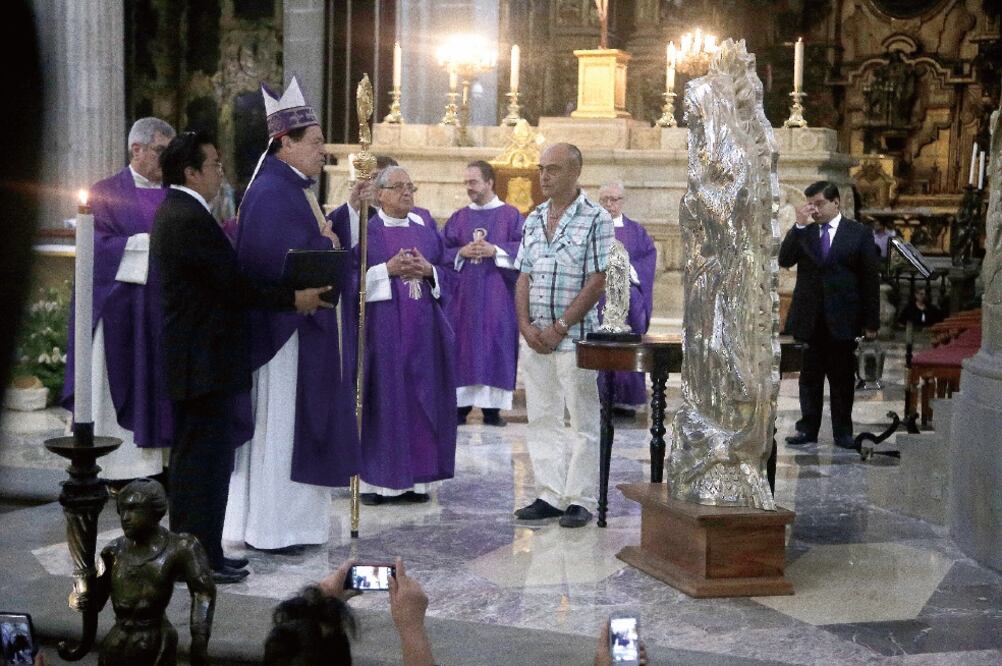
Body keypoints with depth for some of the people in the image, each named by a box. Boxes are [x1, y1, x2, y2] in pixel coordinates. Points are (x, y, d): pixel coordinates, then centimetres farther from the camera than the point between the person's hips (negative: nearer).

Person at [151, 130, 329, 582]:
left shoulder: (174, 212, 13)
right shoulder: (191, 219, -19)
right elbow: (233, 286, -20)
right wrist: (294, 299, -13)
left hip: (188, 359, 11)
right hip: (207, 360, -11)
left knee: (189, 457, 16)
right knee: (209, 458, -3)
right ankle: (204, 558, 4)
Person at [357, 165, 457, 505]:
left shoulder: (425, 230, 13)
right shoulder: (365, 229, 1)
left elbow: (446, 275, 13)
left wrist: (428, 270, -8)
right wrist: (388, 269, -17)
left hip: (422, 327, 4)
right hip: (381, 325, -4)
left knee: (420, 397, 4)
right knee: (381, 398, -4)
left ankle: (414, 477, 10)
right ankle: (374, 480, 2)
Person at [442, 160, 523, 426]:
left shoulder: (510, 215, 4)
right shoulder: (458, 218, 13)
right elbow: (442, 251, 9)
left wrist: (495, 251, -14)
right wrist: (461, 252, -9)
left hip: (497, 294, -2)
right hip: (463, 294, 2)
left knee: (495, 343, -3)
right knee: (462, 345, -1)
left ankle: (492, 406, 1)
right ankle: (460, 404, 3)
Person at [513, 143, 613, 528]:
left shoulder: (595, 219, -6)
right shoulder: (533, 221, 13)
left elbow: (597, 282, -11)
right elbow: (524, 278, 13)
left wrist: (558, 329, -13)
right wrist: (526, 325, -2)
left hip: (575, 336, -6)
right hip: (533, 338, 6)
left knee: (582, 421, 0)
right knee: (542, 419, 9)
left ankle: (579, 500, 5)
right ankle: (549, 496, 16)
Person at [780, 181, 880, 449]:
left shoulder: (859, 233, 0)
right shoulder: (803, 232, 7)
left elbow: (871, 279, 0)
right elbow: (785, 260, -7)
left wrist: (871, 321, -3)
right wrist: (799, 226, -15)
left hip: (842, 319, -2)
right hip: (808, 318, 2)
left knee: (842, 379, 5)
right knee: (809, 377, 8)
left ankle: (843, 432, 14)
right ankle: (808, 429, 17)